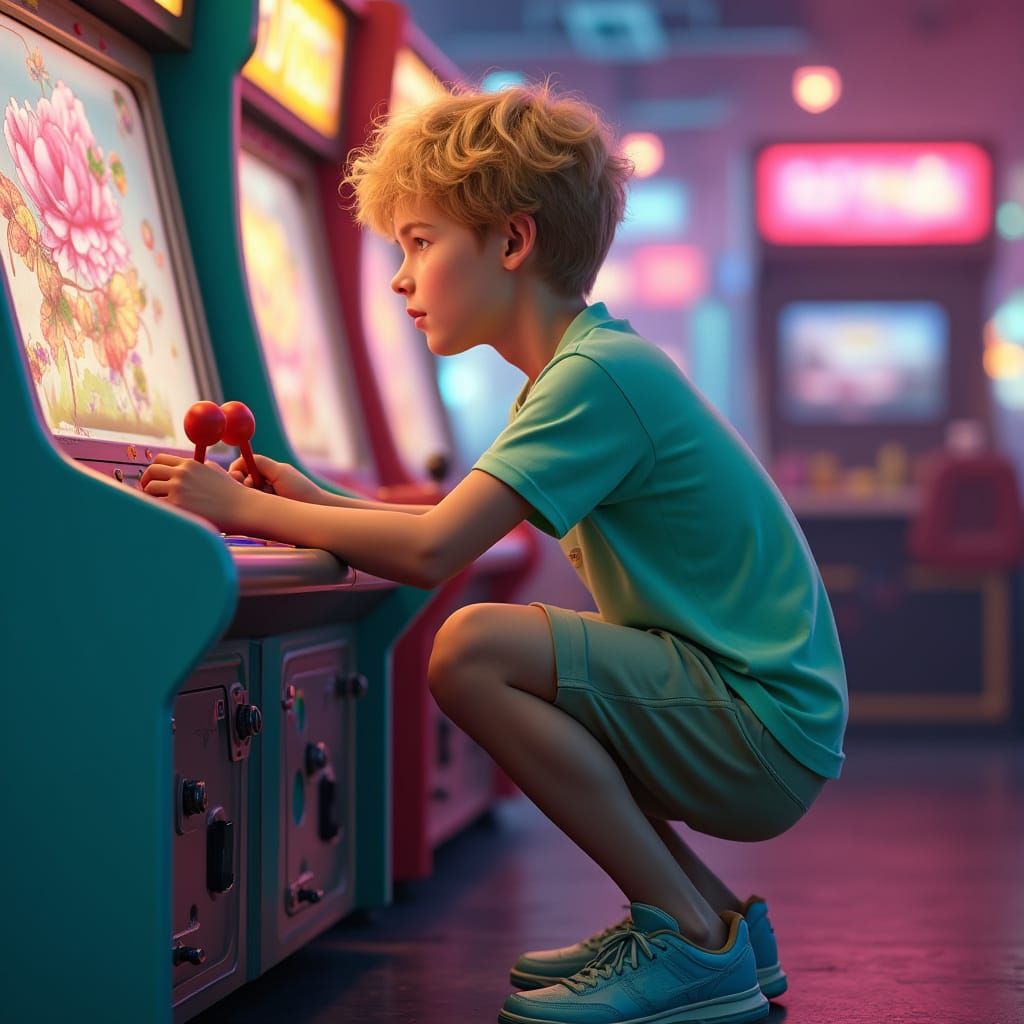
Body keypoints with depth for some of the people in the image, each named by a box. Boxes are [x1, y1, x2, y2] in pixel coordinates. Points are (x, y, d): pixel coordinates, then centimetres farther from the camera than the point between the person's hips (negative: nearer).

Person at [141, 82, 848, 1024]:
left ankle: (693, 944, -11)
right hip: (746, 733, 10)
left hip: (771, 728, -10)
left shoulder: (599, 375, -17)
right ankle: (721, 923, 15)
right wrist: (315, 503, 14)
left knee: (473, 648, -23)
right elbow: (464, 525, 24)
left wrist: (245, 507, -13)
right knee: (503, 680, 21)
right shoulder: (596, 362, 14)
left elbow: (430, 553, -24)